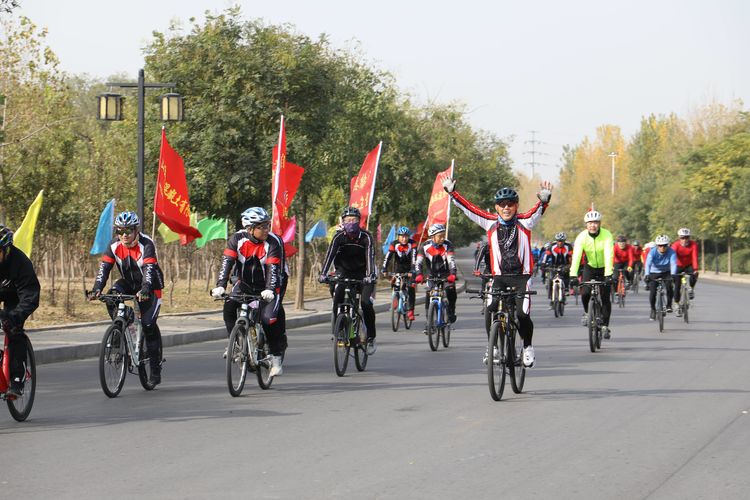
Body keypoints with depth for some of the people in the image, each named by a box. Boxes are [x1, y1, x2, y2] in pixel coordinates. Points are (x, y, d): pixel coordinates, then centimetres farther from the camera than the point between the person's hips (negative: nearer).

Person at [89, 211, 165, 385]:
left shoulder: (146, 244, -25)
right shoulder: (114, 245, -12)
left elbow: (148, 269, -37)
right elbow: (104, 267, -19)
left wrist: (144, 290, -54)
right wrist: (97, 289, -36)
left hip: (149, 286, -4)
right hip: (129, 282, 4)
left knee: (148, 324, -15)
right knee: (111, 297, -28)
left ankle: (155, 368, -5)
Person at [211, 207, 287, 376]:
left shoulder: (273, 242, -22)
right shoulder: (237, 239, -16)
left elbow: (273, 268, -29)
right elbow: (227, 262, -24)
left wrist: (269, 290, -45)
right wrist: (220, 286, -37)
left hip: (268, 286, -3)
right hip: (245, 283, 3)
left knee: (270, 319, -20)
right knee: (229, 308, -21)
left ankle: (277, 357, -3)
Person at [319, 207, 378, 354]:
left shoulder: (366, 237, -19)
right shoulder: (339, 237, -14)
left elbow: (370, 257, -30)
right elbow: (330, 254, -25)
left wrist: (369, 275, -47)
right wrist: (323, 274, -40)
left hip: (363, 273, -2)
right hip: (344, 271, 2)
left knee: (366, 303, -19)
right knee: (337, 297, -21)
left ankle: (371, 338, -7)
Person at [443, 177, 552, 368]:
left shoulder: (524, 222, -3)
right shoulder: (490, 222, 3)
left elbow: (537, 211, -21)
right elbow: (469, 208, 2)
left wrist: (544, 200, -42)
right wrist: (452, 192, -6)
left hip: (521, 276, -2)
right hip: (499, 277, 2)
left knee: (523, 314, -13)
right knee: (491, 312, -15)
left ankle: (527, 347, 13)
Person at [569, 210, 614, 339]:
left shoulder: (606, 235, -24)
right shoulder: (582, 236, -19)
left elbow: (608, 256, -33)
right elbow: (576, 256, -29)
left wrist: (608, 275, -44)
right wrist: (573, 276, -40)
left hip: (604, 268, -1)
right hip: (590, 267, 1)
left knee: (605, 298, -7)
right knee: (585, 293, -19)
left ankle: (605, 326, 4)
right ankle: (586, 313, 11)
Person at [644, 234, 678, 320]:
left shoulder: (671, 252, -22)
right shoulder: (652, 252, -24)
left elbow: (673, 263, -35)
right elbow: (648, 264, -36)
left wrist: (673, 274, -54)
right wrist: (647, 275, -53)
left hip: (666, 272, 0)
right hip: (654, 273, 0)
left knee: (669, 286, -26)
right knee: (652, 291, -12)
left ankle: (669, 305, -5)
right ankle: (653, 310, 10)